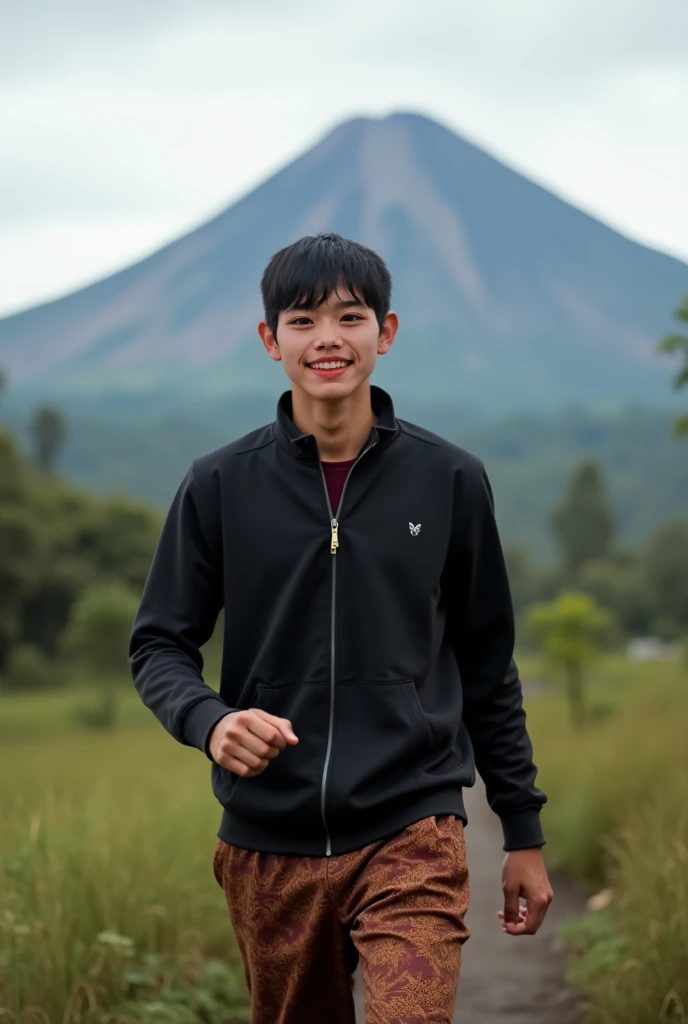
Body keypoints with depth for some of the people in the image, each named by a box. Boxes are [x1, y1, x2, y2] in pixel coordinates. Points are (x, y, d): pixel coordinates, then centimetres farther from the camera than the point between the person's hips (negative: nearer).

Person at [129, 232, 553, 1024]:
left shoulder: (449, 480, 3)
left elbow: (487, 668, 10)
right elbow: (159, 644, 6)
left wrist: (523, 831, 11)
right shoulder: (220, 485, 2)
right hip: (268, 845, 2)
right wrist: (208, 721, -16)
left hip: (412, 836, -1)